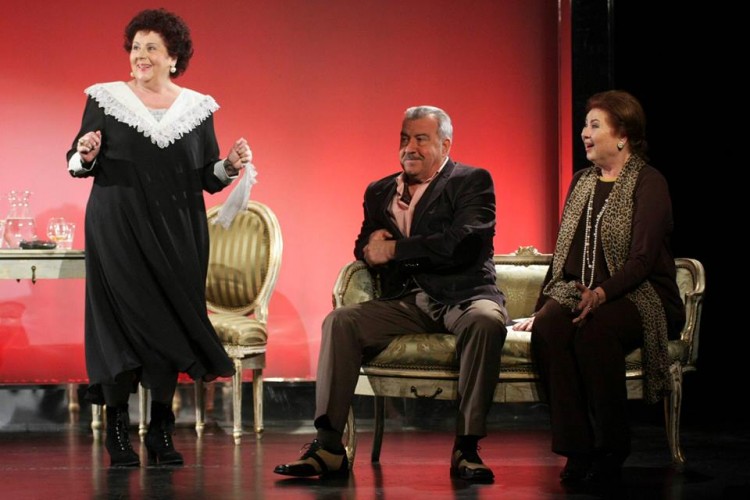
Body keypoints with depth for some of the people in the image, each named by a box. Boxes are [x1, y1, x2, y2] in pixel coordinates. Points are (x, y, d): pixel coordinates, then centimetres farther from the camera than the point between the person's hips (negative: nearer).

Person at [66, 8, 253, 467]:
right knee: (124, 323, -7)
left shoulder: (197, 107, 8)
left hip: (177, 237, 2)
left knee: (169, 324, 1)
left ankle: (161, 431, 10)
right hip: (118, 233, -2)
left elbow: (208, 179, 9)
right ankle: (118, 433, 1)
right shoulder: (105, 99, 2)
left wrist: (230, 166, -11)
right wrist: (85, 156, -18)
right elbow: (76, 165, 3)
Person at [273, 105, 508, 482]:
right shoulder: (380, 191, 20)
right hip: (405, 303, 4)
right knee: (339, 321, -19)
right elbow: (365, 247, 23)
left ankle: (466, 448, -30)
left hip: (462, 296, -4)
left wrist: (393, 249, -11)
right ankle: (328, 448, -25)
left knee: (486, 321, -37)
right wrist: (370, 249, -4)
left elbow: (464, 243, -14)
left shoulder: (472, 182, 2)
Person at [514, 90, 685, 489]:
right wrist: (544, 304, 7)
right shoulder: (582, 182, 18)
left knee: (593, 328, -38)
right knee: (547, 327, -30)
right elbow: (563, 253, 20)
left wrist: (601, 293, -31)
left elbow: (642, 258, -15)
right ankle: (576, 451, -29)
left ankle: (611, 451, -25)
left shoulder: (649, 183, -3)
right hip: (579, 294, 5)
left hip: (640, 299, -5)